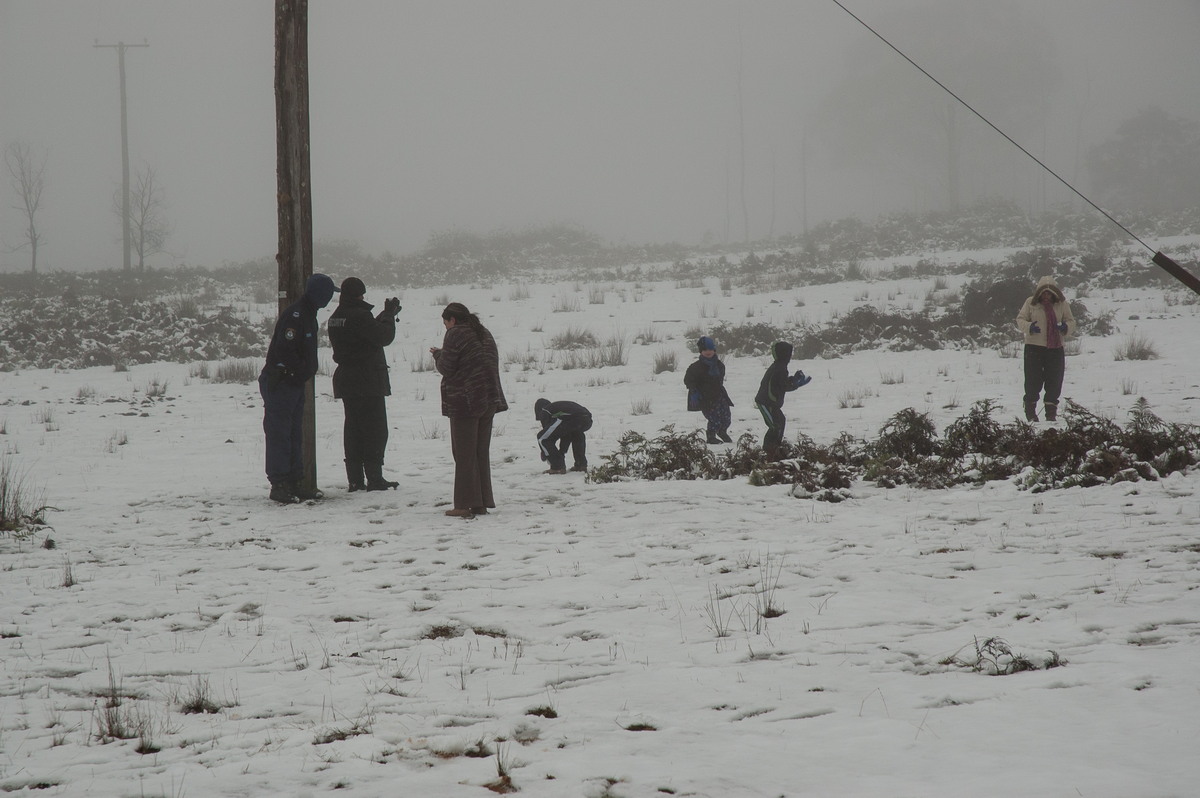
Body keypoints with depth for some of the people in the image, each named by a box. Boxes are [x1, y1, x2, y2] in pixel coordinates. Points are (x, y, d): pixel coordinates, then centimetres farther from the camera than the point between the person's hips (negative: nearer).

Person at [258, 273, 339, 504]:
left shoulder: (307, 314, 15)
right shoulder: (295, 315, -18)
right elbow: (284, 350, -26)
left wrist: (307, 371, 9)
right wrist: (302, 371, -16)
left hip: (294, 383, 10)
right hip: (280, 383, -10)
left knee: (295, 434, 12)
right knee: (279, 434, -7)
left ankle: (295, 483, 16)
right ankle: (278, 485, -6)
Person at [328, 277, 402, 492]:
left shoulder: (335, 318, 10)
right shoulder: (359, 315, -17)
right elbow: (383, 336, -15)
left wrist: (386, 314, 13)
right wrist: (389, 314, -2)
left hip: (345, 380, 8)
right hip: (368, 381, -8)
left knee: (353, 428, 10)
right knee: (375, 429, -3)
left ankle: (355, 479, 9)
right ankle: (374, 478, -5)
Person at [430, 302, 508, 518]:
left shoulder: (455, 334, -8)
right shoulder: (484, 334, 16)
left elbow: (446, 368, -11)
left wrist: (438, 354, 10)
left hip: (465, 401, -7)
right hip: (490, 400, 7)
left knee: (464, 455, -4)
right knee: (482, 453, 12)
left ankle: (465, 505, -5)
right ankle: (482, 502, 12)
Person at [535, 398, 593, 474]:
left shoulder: (544, 411, 25)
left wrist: (544, 454, 33)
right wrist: (562, 451, 56)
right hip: (587, 419, 7)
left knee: (542, 439, 9)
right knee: (577, 435, 43)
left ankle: (558, 467, 7)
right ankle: (581, 464, 31)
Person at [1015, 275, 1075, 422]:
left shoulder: (1062, 305, 4)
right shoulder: (1031, 303, -1)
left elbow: (1071, 322, 9)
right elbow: (1020, 320, 2)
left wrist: (1066, 327, -14)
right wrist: (1029, 327, -20)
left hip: (1056, 349, 2)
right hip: (1034, 347, -2)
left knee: (1054, 382, 4)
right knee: (1033, 381, -1)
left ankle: (1051, 412, 14)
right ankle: (1030, 410, 14)